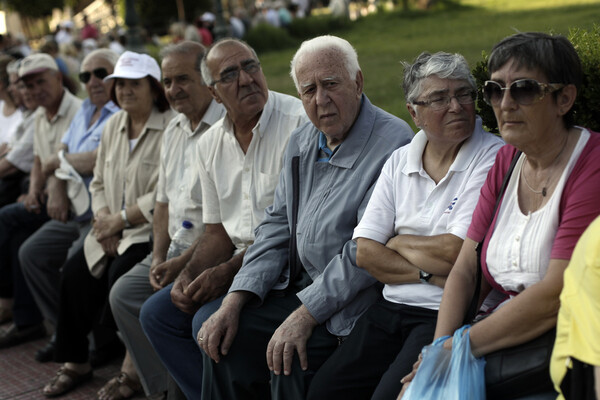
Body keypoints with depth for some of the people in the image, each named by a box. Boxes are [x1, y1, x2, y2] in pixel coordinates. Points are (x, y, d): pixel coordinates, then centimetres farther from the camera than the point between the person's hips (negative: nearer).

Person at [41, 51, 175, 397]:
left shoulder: (170, 128, -14)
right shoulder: (114, 126, 13)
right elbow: (99, 182, 16)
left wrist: (119, 220, -15)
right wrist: (104, 221, -2)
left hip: (153, 229, -7)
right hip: (115, 230, 7)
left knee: (121, 274, -27)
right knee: (76, 271, -9)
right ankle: (76, 362, 7)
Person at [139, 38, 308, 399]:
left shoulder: (299, 122, -15)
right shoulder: (210, 144, 9)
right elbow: (217, 234, 13)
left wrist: (228, 271, -19)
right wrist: (188, 276, -6)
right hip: (240, 258, 8)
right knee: (157, 313, 2)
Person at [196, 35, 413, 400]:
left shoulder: (392, 144, -18)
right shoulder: (302, 143, 10)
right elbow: (278, 225, 12)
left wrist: (305, 315, -24)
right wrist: (234, 301, 1)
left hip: (351, 301, -8)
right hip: (300, 286, 8)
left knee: (288, 359, -25)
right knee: (224, 335, -2)